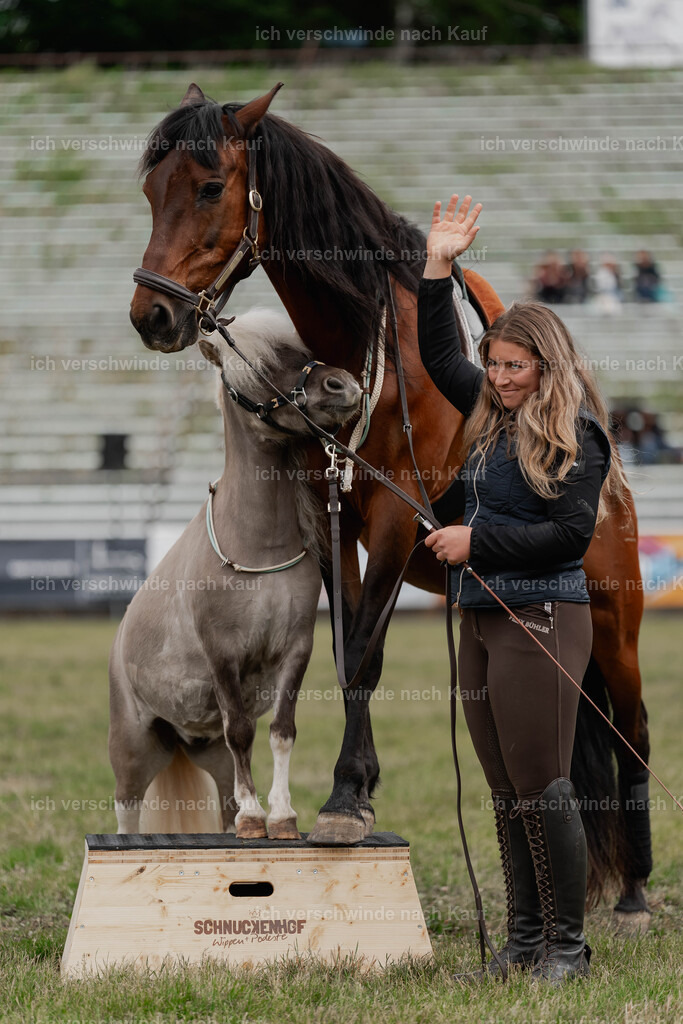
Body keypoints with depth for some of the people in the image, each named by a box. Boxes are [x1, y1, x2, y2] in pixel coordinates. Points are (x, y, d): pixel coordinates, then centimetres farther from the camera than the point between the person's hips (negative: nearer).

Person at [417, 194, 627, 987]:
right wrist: (438, 268, 19)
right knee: (506, 796, 9)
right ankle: (523, 943, 13)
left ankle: (566, 945, 0)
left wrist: (477, 543, -13)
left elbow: (572, 534, -15)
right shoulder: (493, 417, 14)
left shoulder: (573, 435, -8)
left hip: (542, 618, -8)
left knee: (541, 788, -7)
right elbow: (438, 356, 26)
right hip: (482, 619, 8)